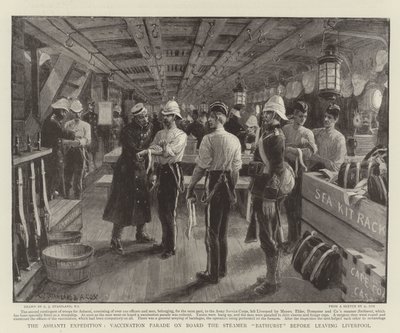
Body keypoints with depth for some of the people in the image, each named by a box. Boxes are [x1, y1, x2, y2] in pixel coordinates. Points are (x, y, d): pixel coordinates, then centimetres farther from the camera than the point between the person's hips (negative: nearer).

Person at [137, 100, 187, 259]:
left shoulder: (181, 135, -6)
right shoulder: (160, 133, 14)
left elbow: (170, 151, -19)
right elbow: (152, 149, 2)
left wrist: (149, 151, -23)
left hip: (173, 172, -6)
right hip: (161, 171, 7)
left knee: (169, 212, -4)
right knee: (161, 210, 13)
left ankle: (171, 247, 7)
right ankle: (165, 242, 29)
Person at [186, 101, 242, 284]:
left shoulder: (209, 139, -13)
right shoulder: (235, 140, 6)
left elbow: (201, 165, -13)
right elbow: (237, 166, 9)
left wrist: (191, 187, -4)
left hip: (214, 183, -7)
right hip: (229, 186, 7)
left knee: (212, 231, 3)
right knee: (223, 230, 17)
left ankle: (213, 274, 11)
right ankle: (222, 269, 28)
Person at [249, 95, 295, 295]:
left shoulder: (275, 137, -17)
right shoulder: (268, 134, 13)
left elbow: (277, 169, -22)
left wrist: (269, 197, -23)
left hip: (267, 192, -10)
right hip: (263, 191, 10)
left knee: (268, 237, -2)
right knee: (272, 235, 18)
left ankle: (272, 281, 10)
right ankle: (273, 275, 32)